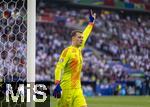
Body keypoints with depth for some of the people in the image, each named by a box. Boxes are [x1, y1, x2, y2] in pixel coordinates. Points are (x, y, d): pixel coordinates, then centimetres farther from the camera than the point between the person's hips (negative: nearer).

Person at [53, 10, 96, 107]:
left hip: (77, 88, 8)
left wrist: (91, 22, 40)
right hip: (67, 88, -7)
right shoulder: (68, 51, -9)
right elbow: (59, 68, -15)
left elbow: (85, 36, 32)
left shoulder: (79, 49, 14)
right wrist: (57, 85, -25)